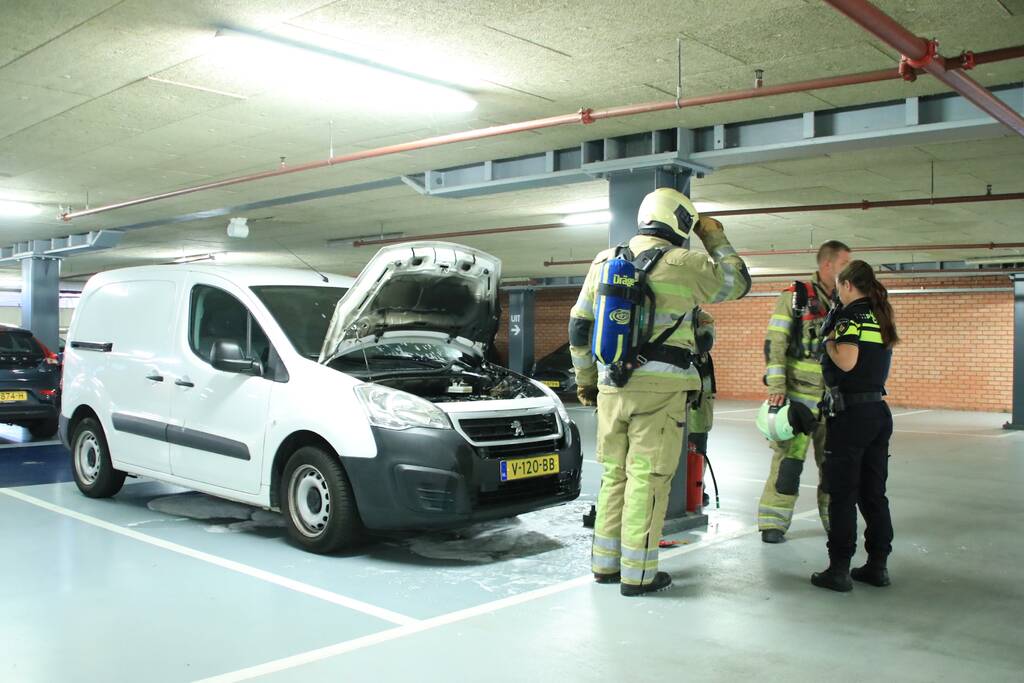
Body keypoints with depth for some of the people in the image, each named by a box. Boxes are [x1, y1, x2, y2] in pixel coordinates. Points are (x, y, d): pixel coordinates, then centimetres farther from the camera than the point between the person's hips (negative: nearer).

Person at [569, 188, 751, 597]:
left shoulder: (604, 262, 11)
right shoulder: (683, 264, -5)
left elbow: (578, 326, 15)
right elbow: (738, 283, 11)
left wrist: (585, 379, 24)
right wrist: (715, 237, 23)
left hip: (612, 387, 6)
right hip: (659, 389, -5)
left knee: (614, 475, 14)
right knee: (647, 479, 0)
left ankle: (605, 563, 21)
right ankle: (638, 574, 6)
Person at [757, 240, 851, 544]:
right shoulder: (794, 297, -4)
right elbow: (774, 343, -9)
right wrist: (776, 387, -16)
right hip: (799, 393, -5)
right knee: (789, 457, -4)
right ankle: (773, 522, 5)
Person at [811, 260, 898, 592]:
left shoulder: (853, 315, -11)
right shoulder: (881, 316, 15)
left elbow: (846, 362, -23)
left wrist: (829, 342, -5)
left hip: (850, 412, -8)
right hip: (880, 411, 8)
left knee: (842, 494, -2)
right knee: (874, 493, 13)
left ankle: (839, 570, 2)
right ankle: (877, 565, 19)